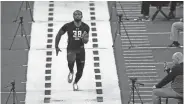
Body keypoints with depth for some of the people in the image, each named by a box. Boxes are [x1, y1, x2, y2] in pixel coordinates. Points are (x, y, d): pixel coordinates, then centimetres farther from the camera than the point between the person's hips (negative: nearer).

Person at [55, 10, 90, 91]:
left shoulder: (85, 27, -4)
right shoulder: (68, 26, -10)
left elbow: (86, 41, -3)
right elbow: (59, 35, 4)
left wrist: (84, 38, -27)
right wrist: (56, 47, 6)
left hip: (80, 50, 2)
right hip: (71, 49, -2)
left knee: (80, 71, 7)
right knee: (71, 61, -36)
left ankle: (75, 83, 39)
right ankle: (71, 72, -3)